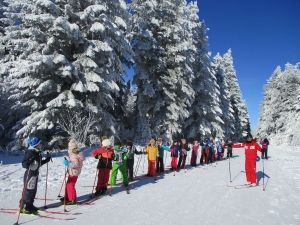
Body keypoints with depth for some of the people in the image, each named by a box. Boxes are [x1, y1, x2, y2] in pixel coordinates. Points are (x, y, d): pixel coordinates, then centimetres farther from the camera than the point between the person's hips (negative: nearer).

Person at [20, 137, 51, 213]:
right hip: (30, 174, -9)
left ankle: (30, 205, 28)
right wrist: (29, 161, -41)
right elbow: (24, 164, -22)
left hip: (35, 173, 9)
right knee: (28, 191, -1)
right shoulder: (30, 152, -19)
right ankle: (23, 207, 13)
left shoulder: (38, 152, 9)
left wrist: (46, 160, 18)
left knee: (33, 190, 16)